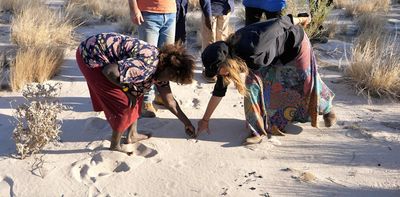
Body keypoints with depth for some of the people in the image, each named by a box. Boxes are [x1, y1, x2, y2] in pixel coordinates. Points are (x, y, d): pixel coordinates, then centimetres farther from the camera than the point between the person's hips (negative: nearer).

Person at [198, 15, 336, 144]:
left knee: (307, 82, 8)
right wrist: (205, 120, -7)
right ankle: (259, 130, -3)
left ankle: (327, 108, 40)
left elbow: (279, 24, -31)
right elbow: (218, 91, -11)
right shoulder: (225, 56, -21)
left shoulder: (251, 50, -44)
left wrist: (300, 20, -11)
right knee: (253, 83, -13)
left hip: (294, 42, -5)